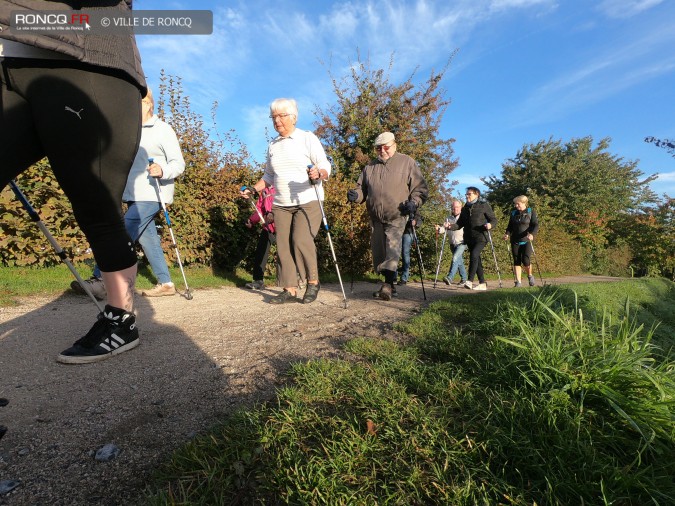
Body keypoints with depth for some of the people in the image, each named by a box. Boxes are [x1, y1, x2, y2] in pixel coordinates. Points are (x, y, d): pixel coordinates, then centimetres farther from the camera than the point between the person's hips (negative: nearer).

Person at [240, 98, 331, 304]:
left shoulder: (308, 138, 3)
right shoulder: (272, 145, 18)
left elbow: (325, 166, -6)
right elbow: (269, 175, 26)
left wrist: (318, 173, -28)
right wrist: (253, 190, 13)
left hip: (308, 202, -5)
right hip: (281, 204, 5)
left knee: (301, 240, -19)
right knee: (284, 245, -2)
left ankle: (313, 282, 0)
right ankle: (290, 289, 5)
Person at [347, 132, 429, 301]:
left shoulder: (407, 163, 5)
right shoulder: (370, 166, 17)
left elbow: (421, 188, 3)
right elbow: (362, 188, 19)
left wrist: (414, 202, -16)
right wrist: (355, 195, -4)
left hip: (396, 217, -5)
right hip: (375, 218, 5)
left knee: (392, 249, -19)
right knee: (378, 252, 7)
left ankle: (388, 284, -22)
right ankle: (388, 284, 20)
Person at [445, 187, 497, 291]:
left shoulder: (484, 205, 2)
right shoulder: (465, 208, 15)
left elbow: (494, 220, 2)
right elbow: (460, 224, 14)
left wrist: (490, 225, -20)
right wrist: (451, 226, -6)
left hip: (481, 237, -5)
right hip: (469, 238, 5)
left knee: (474, 255, -24)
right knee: (476, 259, 8)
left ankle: (470, 281, -23)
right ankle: (482, 283, 15)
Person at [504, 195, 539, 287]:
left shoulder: (531, 212, 2)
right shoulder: (513, 213, 13)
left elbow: (536, 225, -7)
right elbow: (510, 226, 18)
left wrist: (532, 234, -25)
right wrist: (507, 233, -3)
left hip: (526, 241, -4)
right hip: (515, 242, 4)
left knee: (525, 260, -13)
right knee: (516, 262, 1)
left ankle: (530, 276, 16)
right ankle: (518, 282, 5)